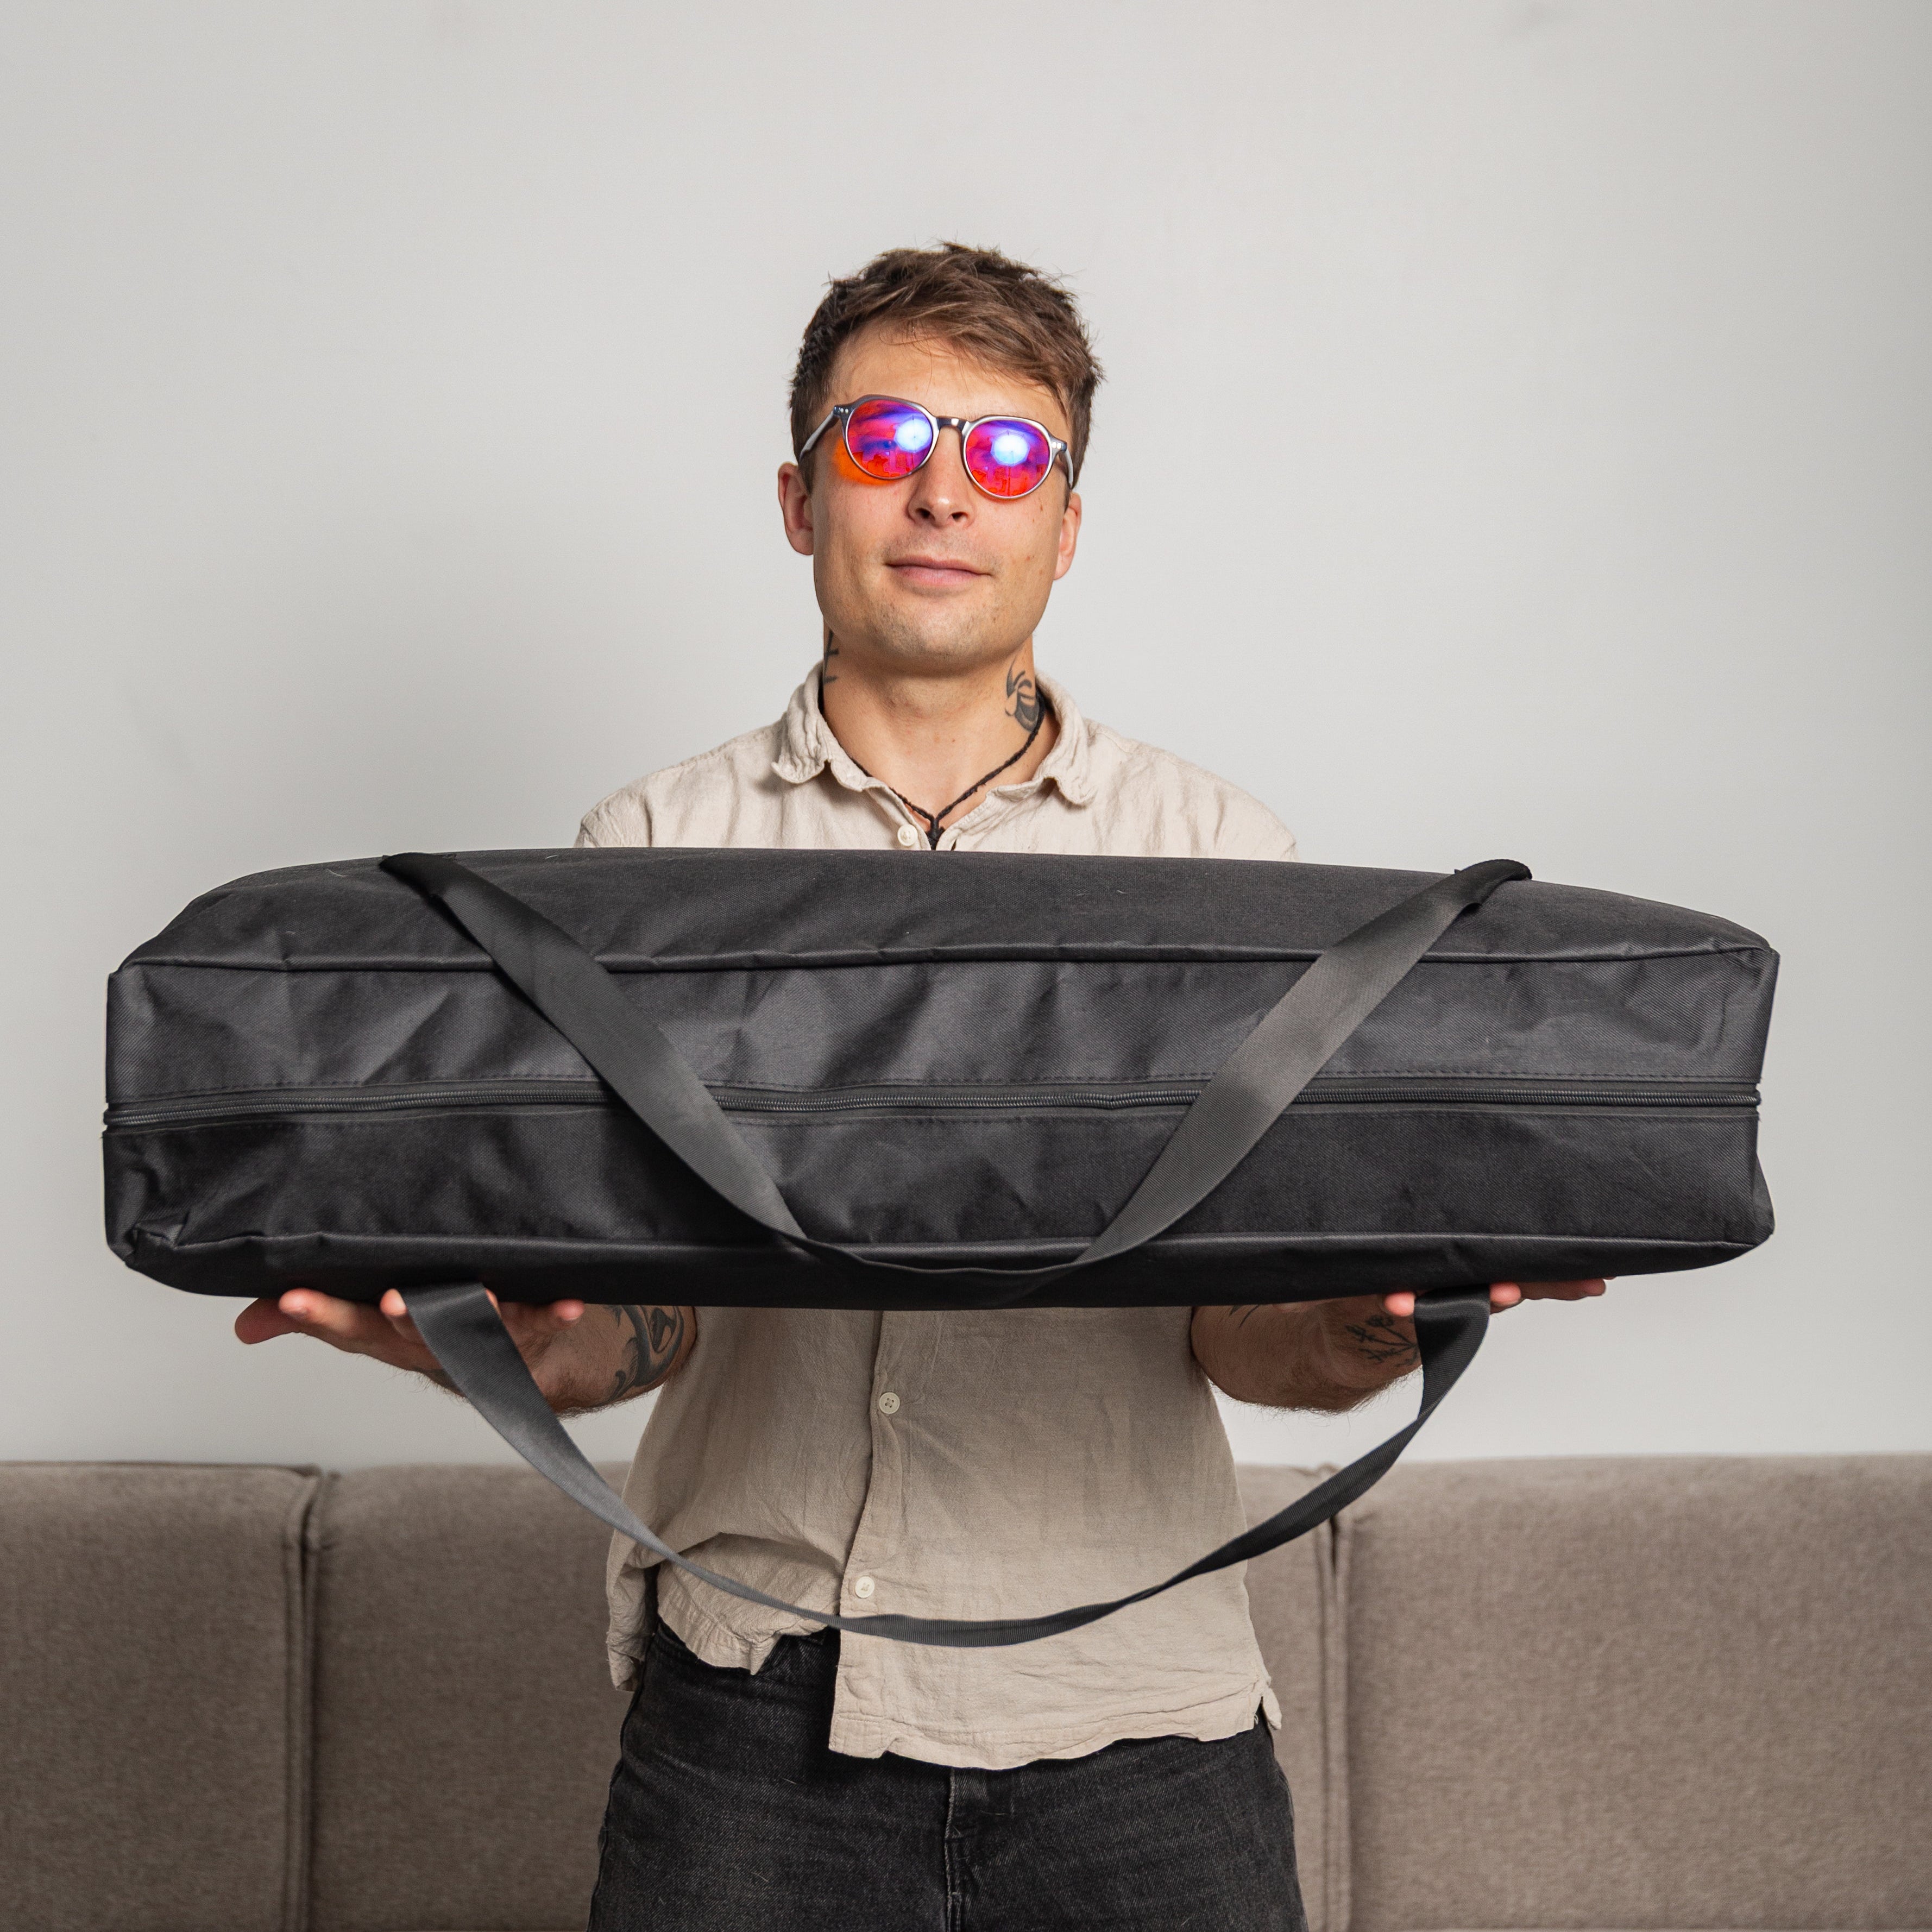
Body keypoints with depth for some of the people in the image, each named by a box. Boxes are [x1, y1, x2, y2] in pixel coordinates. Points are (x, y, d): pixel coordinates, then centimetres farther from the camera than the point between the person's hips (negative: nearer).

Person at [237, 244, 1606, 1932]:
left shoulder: (1219, 854, 5)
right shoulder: (655, 846, 6)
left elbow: (1242, 1334, 1)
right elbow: (630, 1319, 1)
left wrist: (1365, 1334, -22)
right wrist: (527, 1343, -21)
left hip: (1127, 1709, 0)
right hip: (753, 1703, 0)